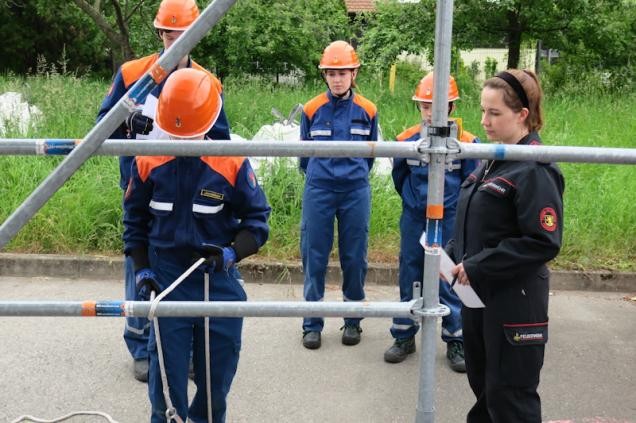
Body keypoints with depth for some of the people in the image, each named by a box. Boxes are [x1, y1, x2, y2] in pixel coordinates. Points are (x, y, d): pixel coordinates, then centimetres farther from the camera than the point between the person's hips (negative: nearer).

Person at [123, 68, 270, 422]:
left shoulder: (233, 165, -11)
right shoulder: (148, 163, -5)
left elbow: (257, 220, -3)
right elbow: (135, 221, 7)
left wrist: (230, 254, -19)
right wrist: (142, 271, 1)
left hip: (220, 282, 0)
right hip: (166, 281, 0)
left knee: (218, 368, 12)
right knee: (167, 368, 2)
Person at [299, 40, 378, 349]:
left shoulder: (367, 111, 1)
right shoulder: (312, 110, 0)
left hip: (356, 193, 1)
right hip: (318, 192, 0)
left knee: (354, 259, 7)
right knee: (314, 258, 3)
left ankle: (353, 321, 22)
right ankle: (312, 324, 14)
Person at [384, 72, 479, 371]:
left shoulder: (465, 142, -12)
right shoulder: (407, 139, -4)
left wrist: (458, 209, 5)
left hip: (450, 221, -2)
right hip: (414, 220, 3)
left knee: (450, 281, 5)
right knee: (409, 280, 11)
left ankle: (456, 341, 19)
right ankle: (404, 337, 25)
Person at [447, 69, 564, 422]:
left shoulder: (534, 170, -17)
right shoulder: (494, 160, 9)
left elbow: (544, 243, -22)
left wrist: (477, 267, -20)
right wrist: (453, 255, 3)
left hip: (514, 301, -8)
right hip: (478, 293, 8)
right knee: (482, 383, 21)